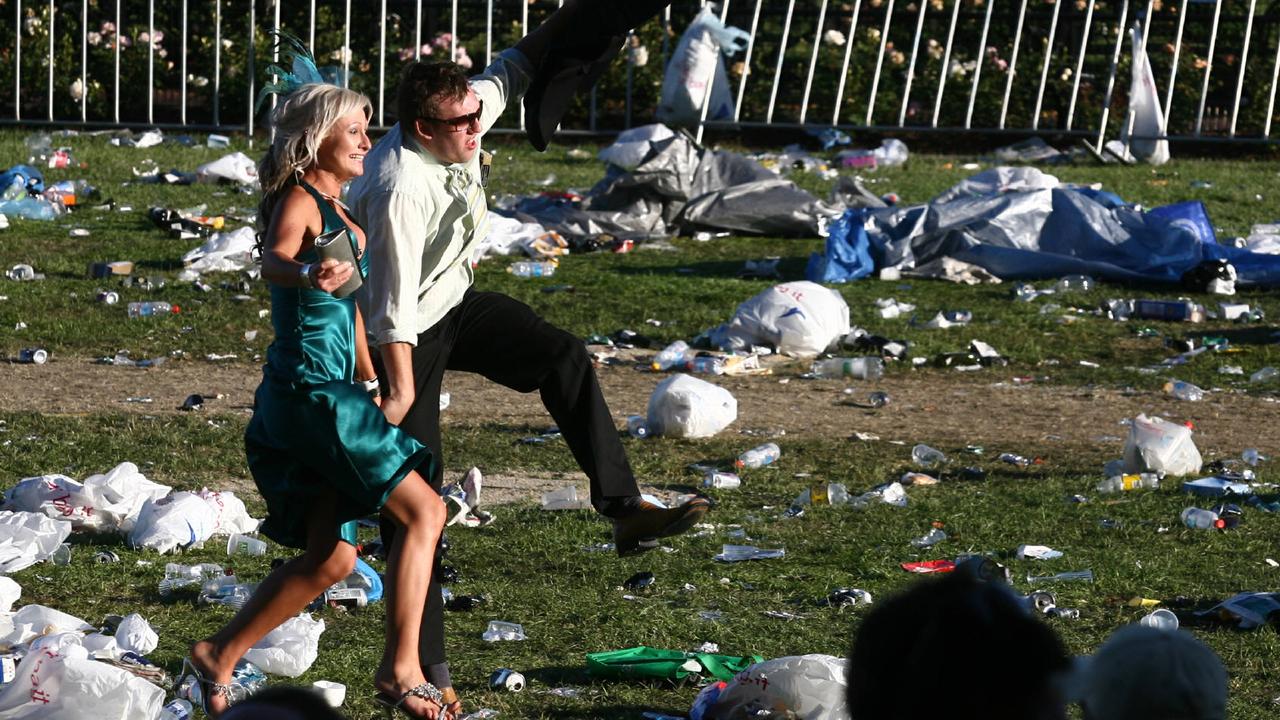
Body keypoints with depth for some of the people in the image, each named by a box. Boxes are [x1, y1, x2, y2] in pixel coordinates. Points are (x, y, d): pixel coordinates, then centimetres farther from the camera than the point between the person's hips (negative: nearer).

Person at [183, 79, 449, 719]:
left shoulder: (342, 219, 18)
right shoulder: (299, 201, -11)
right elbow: (272, 261, -33)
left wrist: (371, 382, 43)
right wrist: (306, 273, -57)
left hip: (334, 391, 10)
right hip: (308, 388, -10)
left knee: (331, 557, 10)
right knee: (424, 511, -12)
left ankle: (216, 660, 16)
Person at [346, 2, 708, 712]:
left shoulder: (467, 119, -14)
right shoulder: (401, 187, -35)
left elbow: (511, 70, 7)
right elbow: (393, 304, -30)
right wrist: (401, 393, -27)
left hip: (456, 305, 8)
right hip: (403, 335, -8)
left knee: (565, 358, -15)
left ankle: (624, 508, -17)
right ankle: (421, 663, -1)